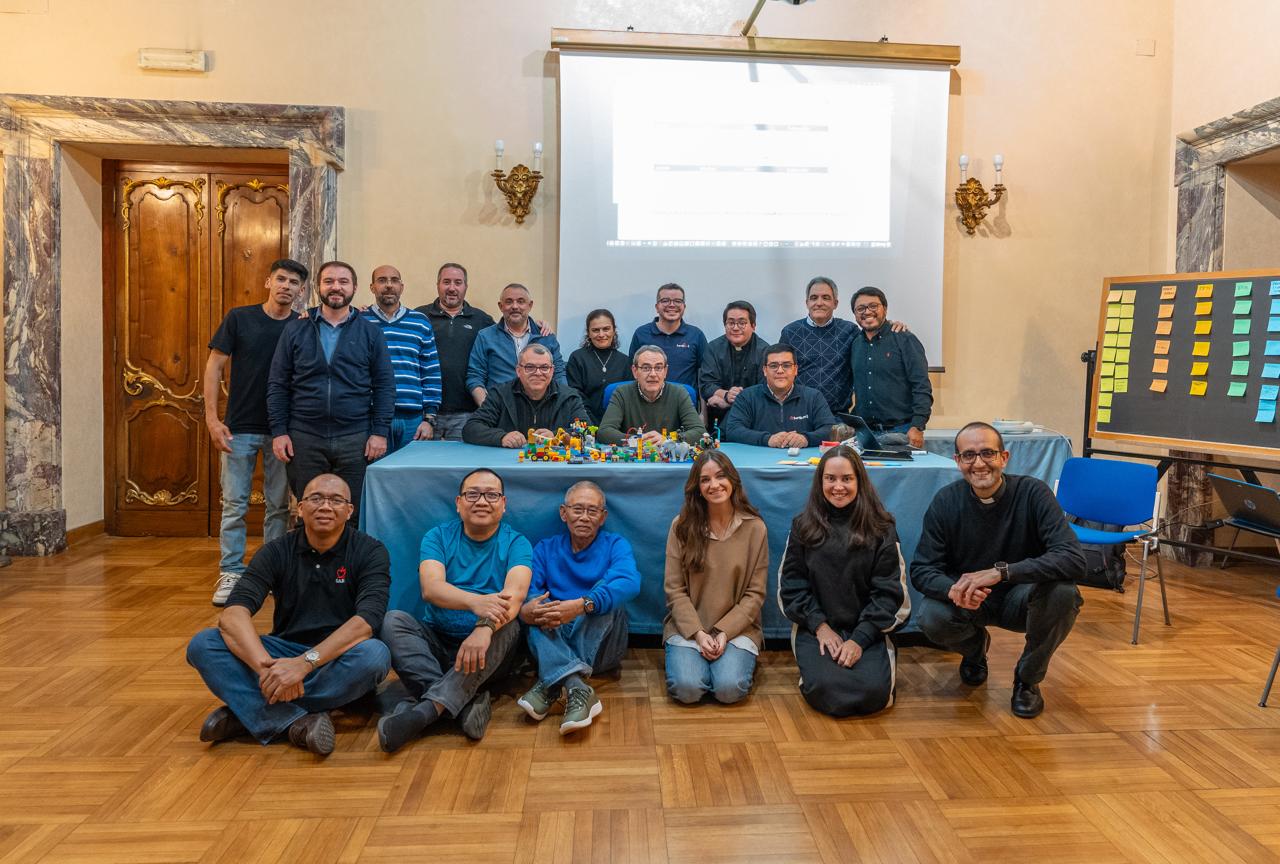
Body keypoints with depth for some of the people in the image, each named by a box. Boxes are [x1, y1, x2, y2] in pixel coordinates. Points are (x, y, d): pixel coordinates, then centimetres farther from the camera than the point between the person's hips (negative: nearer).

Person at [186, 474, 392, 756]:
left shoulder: (370, 552, -8)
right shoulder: (277, 551, -2)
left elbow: (366, 621, -22)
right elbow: (233, 613, -16)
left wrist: (305, 663, -35)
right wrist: (266, 665, -34)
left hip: (339, 661, -2)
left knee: (375, 655, -35)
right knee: (202, 644, -18)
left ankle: (247, 712, -23)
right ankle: (298, 720, -31)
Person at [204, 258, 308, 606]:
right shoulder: (239, 318, -1)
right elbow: (214, 366, -1)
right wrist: (212, 419, -7)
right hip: (239, 428, -1)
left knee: (279, 505, 8)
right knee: (234, 504, 3)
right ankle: (231, 574, 13)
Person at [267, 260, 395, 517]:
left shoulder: (370, 332, 5)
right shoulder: (295, 330, 7)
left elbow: (385, 386, 3)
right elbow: (277, 385, 6)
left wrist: (380, 432, -5)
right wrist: (278, 431, -2)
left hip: (355, 438, -1)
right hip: (304, 437, 1)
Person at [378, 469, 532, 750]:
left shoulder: (516, 544, -1)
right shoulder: (438, 537, 3)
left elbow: (515, 593, -20)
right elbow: (430, 588, -15)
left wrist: (486, 627, -41)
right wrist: (475, 602, -36)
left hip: (489, 653, -2)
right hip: (434, 644, 2)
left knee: (508, 626, -31)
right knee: (392, 620, -21)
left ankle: (426, 709, -41)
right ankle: (468, 701, -33)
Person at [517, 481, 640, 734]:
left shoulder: (615, 545, 3)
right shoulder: (545, 549, 10)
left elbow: (629, 583, -20)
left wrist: (582, 605, -37)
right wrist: (525, 610, -33)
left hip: (601, 644, -1)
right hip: (554, 641, 1)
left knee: (604, 593, -25)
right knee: (540, 607, -25)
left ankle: (550, 686, -32)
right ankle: (577, 687, -45)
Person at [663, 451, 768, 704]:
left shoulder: (754, 528, -2)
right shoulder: (681, 526, -2)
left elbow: (755, 593, -1)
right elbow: (675, 590, -2)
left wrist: (725, 632, -13)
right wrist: (698, 633, -14)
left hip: (737, 626, 0)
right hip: (688, 626, 0)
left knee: (729, 688, -24)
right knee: (687, 688, -23)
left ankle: (735, 658, 9)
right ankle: (689, 658, 10)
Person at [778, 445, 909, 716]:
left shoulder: (881, 528, 1)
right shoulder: (803, 526, 4)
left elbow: (888, 591, -2)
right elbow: (791, 583, 2)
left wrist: (860, 639, -12)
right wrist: (819, 626, -10)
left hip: (867, 630, 0)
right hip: (816, 628, 0)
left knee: (874, 691, -24)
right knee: (825, 688, -26)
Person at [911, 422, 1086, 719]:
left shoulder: (1032, 493, -20)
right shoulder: (946, 501, -14)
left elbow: (1074, 559, -31)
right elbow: (921, 569, -13)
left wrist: (1001, 571, -42)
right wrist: (953, 590, -37)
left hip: (1021, 598, -1)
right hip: (967, 602, 1)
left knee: (1062, 592, -33)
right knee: (930, 618, -29)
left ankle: (1028, 679, -3)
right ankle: (974, 645, 12)